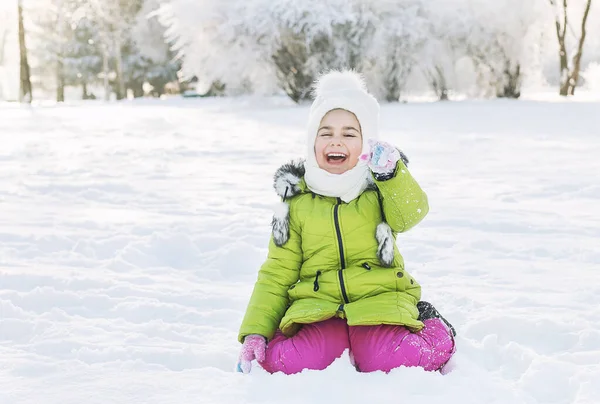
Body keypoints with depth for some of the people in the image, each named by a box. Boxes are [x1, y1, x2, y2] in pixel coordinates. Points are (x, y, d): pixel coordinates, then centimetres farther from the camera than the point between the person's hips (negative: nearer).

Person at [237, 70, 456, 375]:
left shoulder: (381, 186, 10)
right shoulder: (297, 201, 11)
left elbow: (411, 214, -13)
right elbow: (277, 274, 12)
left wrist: (390, 173, -30)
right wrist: (254, 332, 1)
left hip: (379, 301, -1)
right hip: (317, 307, 1)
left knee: (393, 363, -29)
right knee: (289, 363, -28)